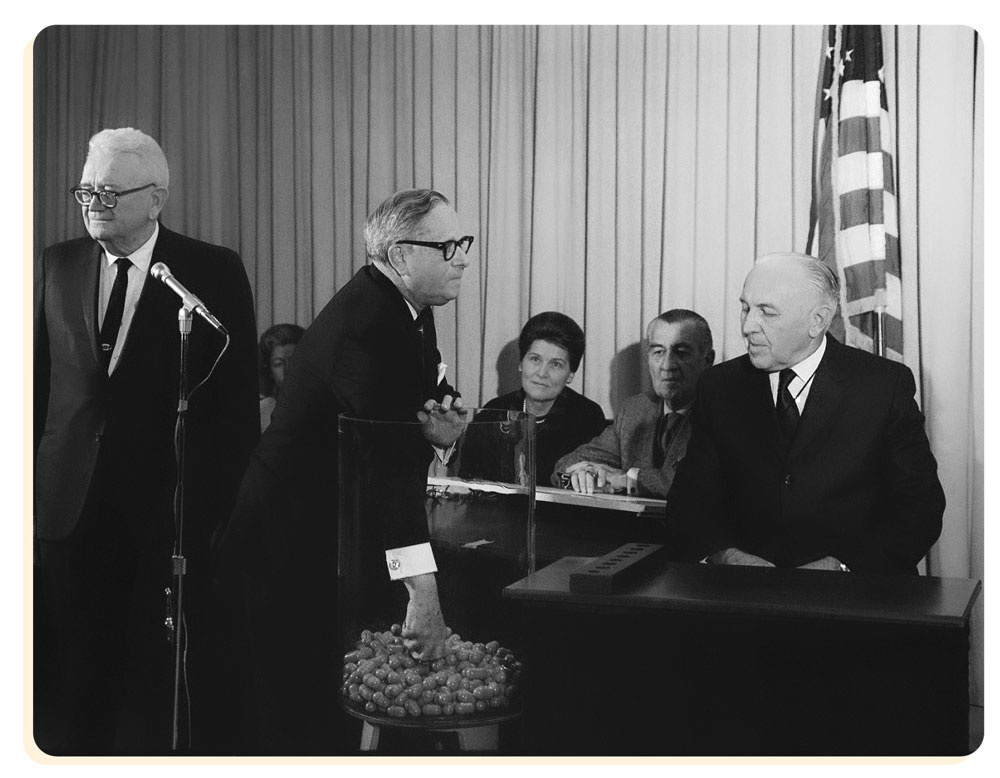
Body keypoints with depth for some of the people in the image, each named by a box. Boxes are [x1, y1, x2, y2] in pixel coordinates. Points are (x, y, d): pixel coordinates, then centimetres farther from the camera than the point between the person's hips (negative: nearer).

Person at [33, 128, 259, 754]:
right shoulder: (56, 266, 8)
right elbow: (38, 382, 10)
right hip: (70, 506, 3)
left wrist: (225, 503, -9)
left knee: (160, 674, 6)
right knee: (76, 673, 11)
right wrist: (33, 483, 3)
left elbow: (237, 397, -4)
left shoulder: (214, 272, -3)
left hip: (170, 505, -3)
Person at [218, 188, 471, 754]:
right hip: (295, 542, -9)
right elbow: (388, 461, -36)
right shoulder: (365, 325, -27)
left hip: (337, 528, 9)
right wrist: (422, 589, -42)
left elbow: (428, 389, 13)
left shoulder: (407, 308, 3)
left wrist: (447, 422, -14)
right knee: (301, 711, 0)